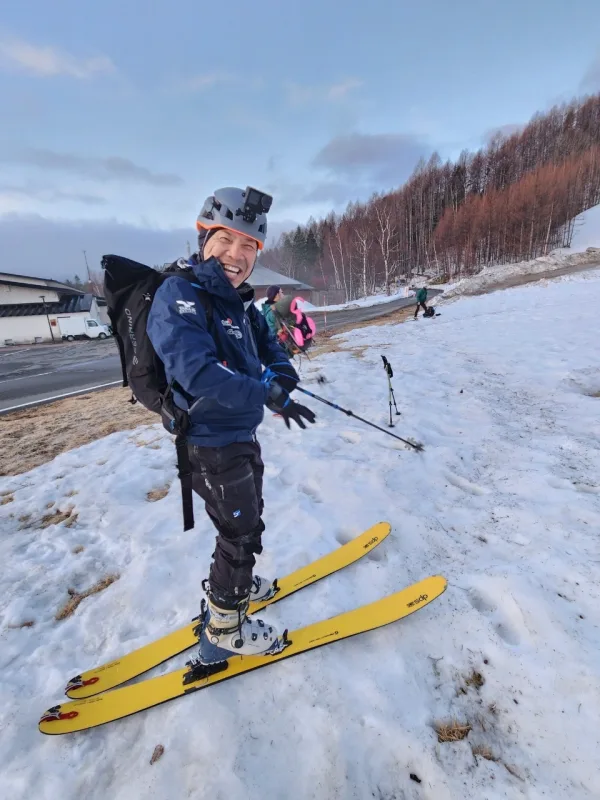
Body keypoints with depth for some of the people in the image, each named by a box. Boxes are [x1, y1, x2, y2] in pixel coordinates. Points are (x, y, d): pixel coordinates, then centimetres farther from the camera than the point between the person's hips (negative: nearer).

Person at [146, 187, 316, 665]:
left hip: (243, 434, 9)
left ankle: (229, 586, 51)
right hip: (211, 442, -9)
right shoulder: (178, 295, -19)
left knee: (245, 522, 24)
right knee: (242, 533, 5)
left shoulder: (239, 302, 8)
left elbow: (270, 348, 11)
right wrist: (267, 395, -34)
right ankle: (224, 629, 29)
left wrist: (281, 375, -11)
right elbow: (196, 370, -32)